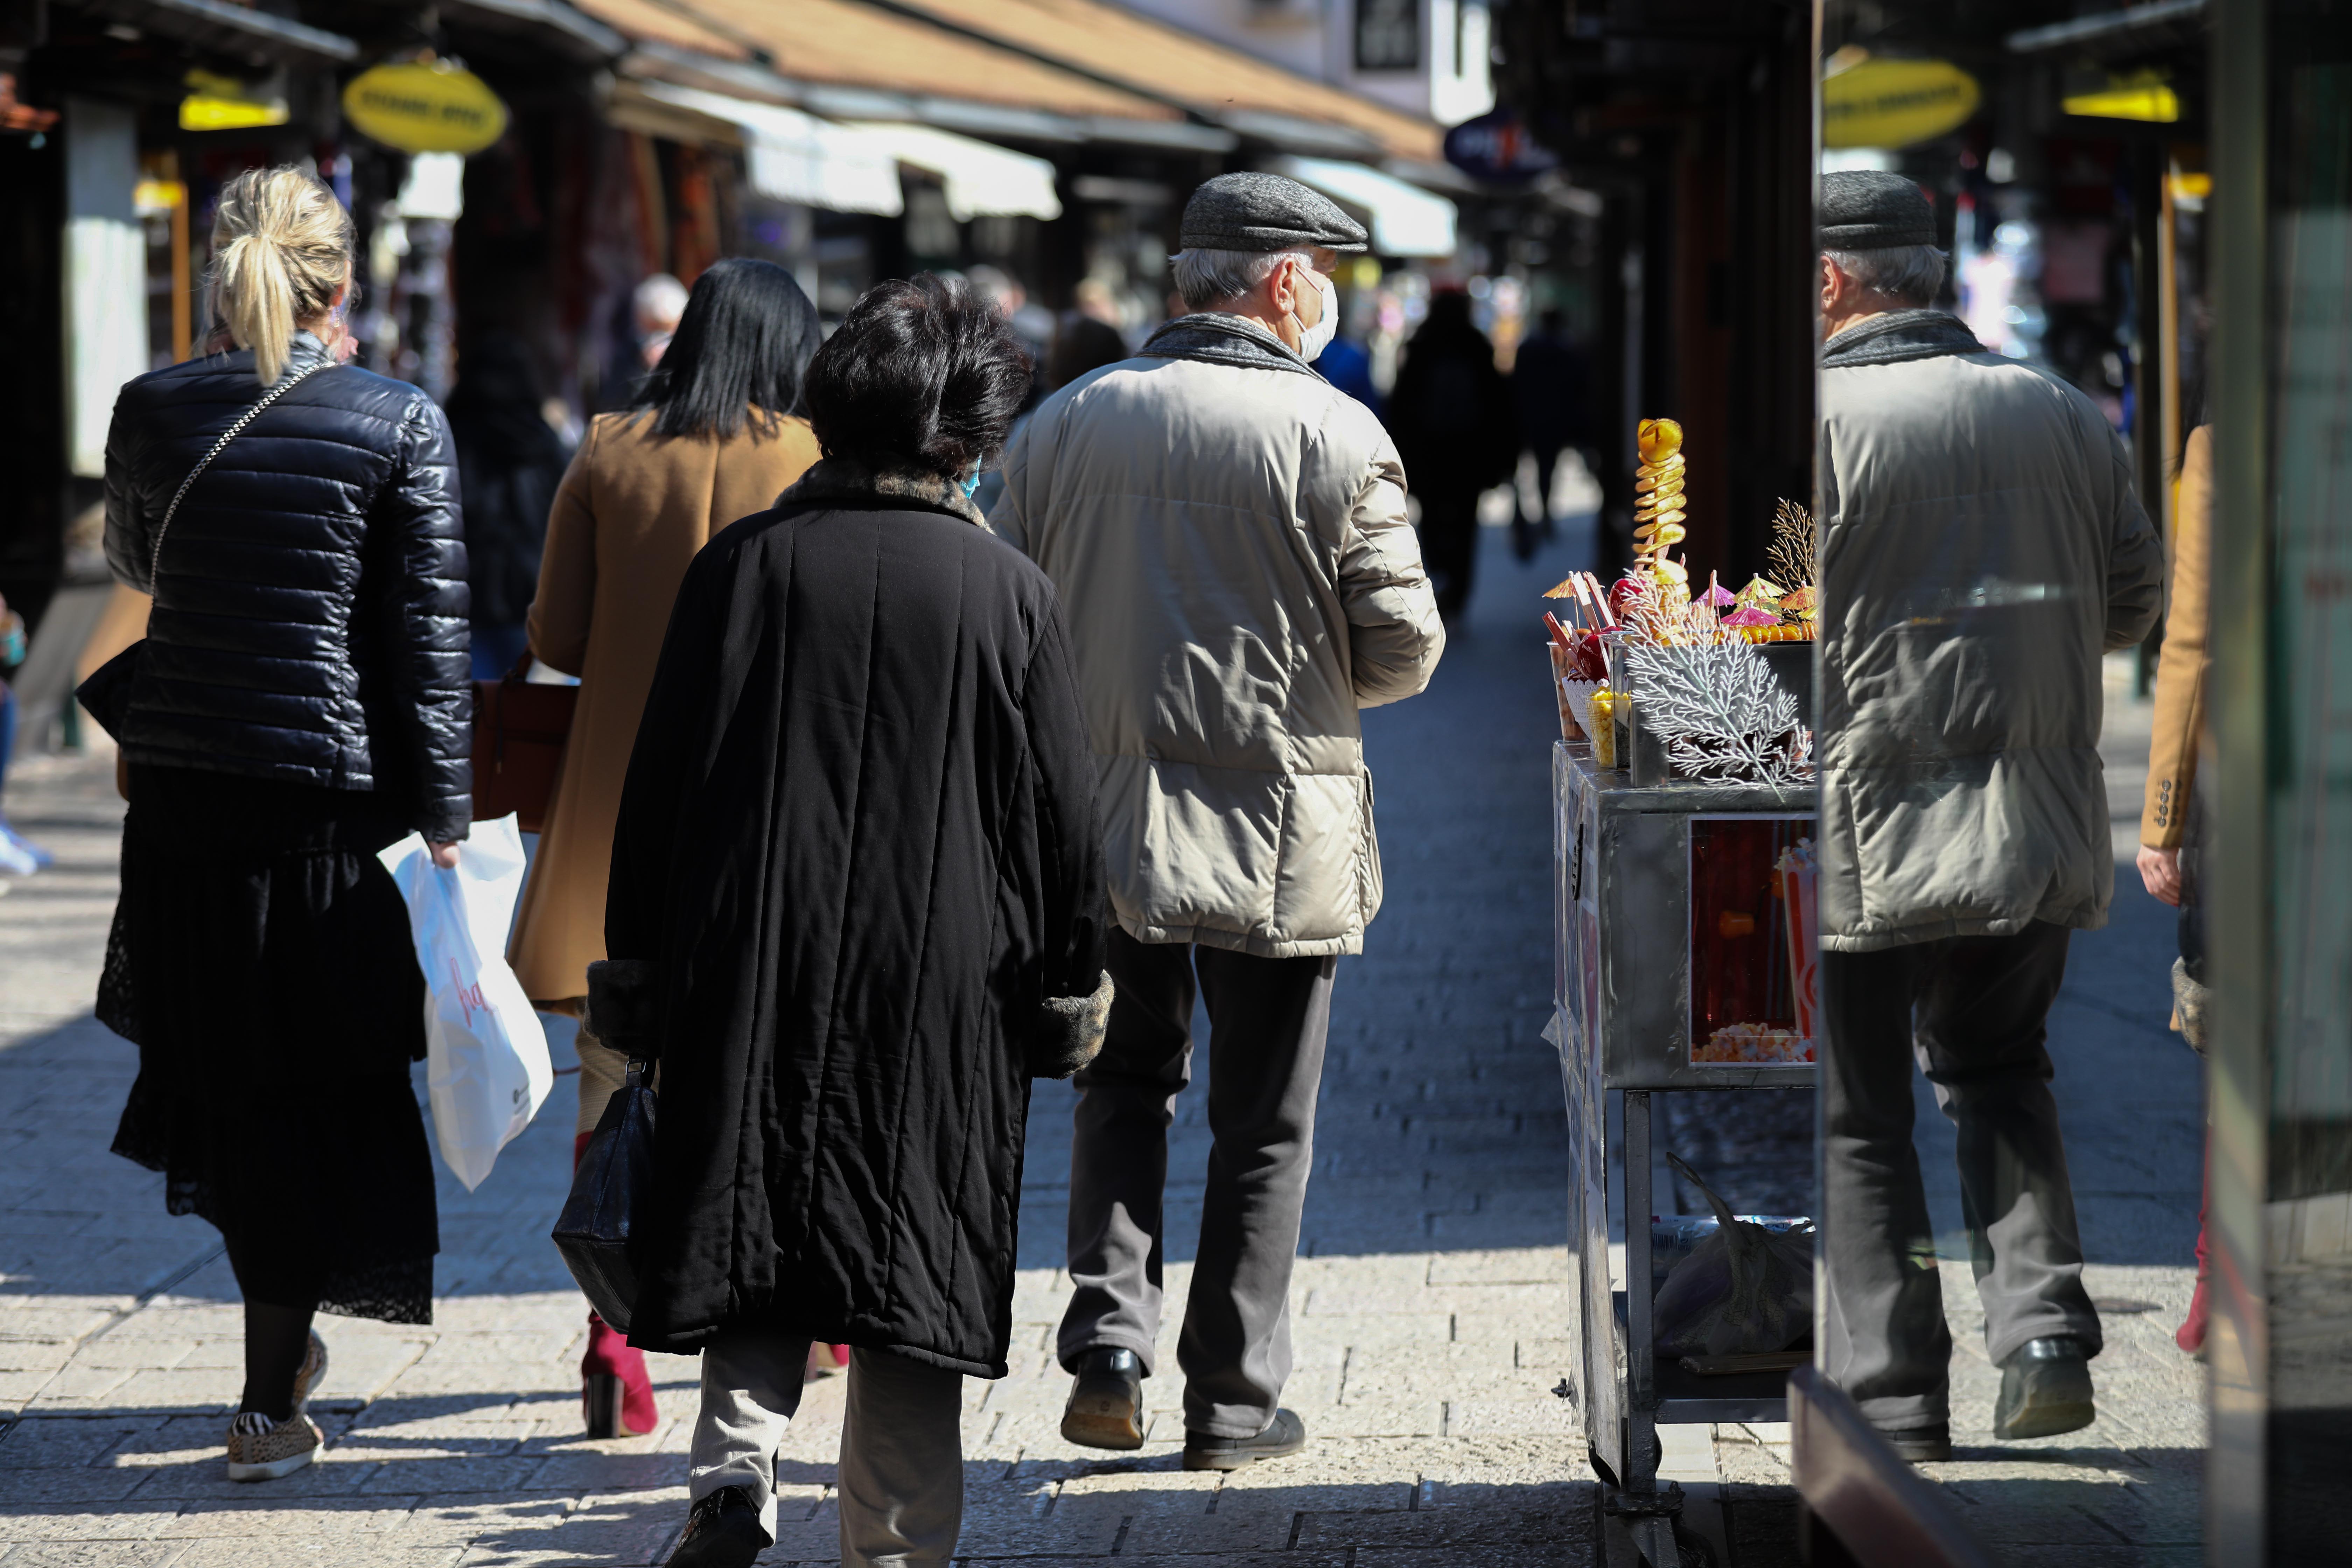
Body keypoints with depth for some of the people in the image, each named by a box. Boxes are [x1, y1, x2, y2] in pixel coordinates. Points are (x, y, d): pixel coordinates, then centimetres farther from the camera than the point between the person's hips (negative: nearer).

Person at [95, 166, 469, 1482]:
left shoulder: (153, 411, 1)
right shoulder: (400, 424, -7)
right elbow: (430, 636, -7)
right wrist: (447, 820, -2)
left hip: (179, 783, 3)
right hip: (331, 788, -3)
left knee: (223, 1070, 17)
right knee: (317, 1088, 8)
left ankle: (286, 1341, 26)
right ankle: (272, 1403, 8)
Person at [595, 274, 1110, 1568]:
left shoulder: (743, 564, -2)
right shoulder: (1007, 592, -4)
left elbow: (660, 780, 1)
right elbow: (1061, 815, 0)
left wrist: (634, 967, 10)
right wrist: (1068, 987, 11)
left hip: (753, 973, 1)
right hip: (943, 979, -1)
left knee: (758, 1224, 9)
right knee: (907, 1259, 8)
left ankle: (736, 1464, -12)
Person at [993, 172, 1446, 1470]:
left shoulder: (1064, 422, 2)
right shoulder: (1336, 436, -9)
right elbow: (1404, 648, -8)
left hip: (1102, 818, 3)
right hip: (1277, 830, -3)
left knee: (1127, 1081, 19)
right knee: (1263, 1122, 8)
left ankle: (1108, 1344, 6)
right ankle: (1233, 1399, 12)